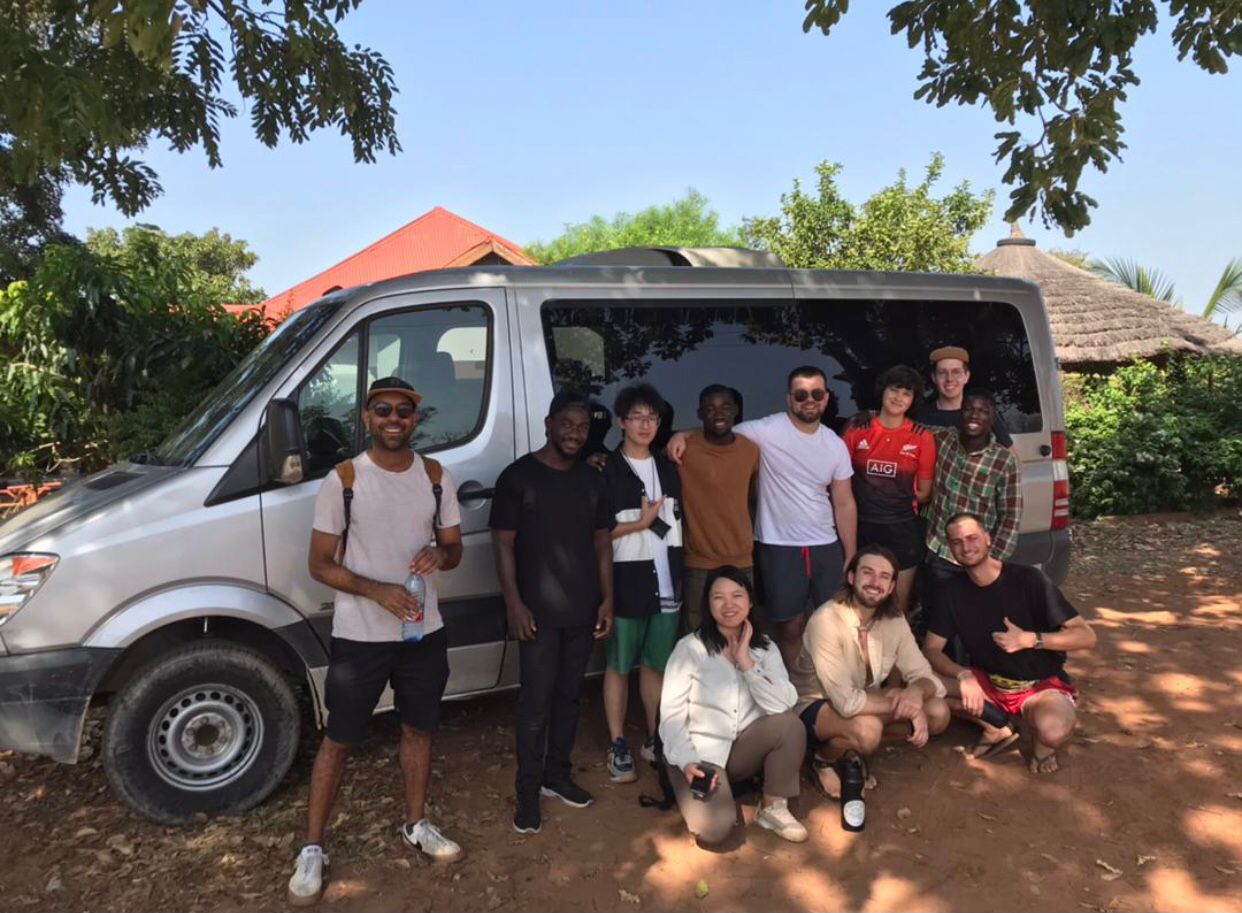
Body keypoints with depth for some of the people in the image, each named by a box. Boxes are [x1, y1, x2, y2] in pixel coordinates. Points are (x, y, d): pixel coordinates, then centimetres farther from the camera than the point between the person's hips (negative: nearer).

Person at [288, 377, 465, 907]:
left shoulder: (436, 479, 0)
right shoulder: (342, 482, -10)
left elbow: (454, 549, 8)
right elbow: (320, 565, -8)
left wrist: (440, 554, -16)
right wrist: (376, 590, -23)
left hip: (425, 633, 4)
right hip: (359, 638, -3)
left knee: (419, 730, 18)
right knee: (338, 740, 8)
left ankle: (416, 826, 39)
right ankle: (312, 850, 24)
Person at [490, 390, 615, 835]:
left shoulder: (592, 480, 10)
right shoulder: (518, 476, -6)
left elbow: (602, 543, 13)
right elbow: (504, 544, -7)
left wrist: (607, 599, 6)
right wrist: (514, 602, -13)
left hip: (583, 610, 5)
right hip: (538, 611, -5)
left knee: (568, 695, 14)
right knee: (536, 702, -1)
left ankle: (557, 774, 29)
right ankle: (528, 790, 11)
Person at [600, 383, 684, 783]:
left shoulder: (668, 468, 10)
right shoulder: (607, 471, -8)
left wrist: (680, 574, 11)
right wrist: (641, 523, -17)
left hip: (667, 582, 5)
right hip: (627, 583, -5)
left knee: (656, 663, 14)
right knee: (619, 665, 6)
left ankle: (654, 738, 28)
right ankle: (618, 746, 17)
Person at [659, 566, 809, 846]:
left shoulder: (765, 648, 1)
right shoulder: (690, 647, -9)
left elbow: (783, 705, -15)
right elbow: (671, 713, -10)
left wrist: (745, 662, -19)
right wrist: (687, 762, -22)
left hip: (744, 748, 3)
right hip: (699, 752, -3)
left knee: (790, 725, -26)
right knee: (714, 828, -27)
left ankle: (773, 807, -5)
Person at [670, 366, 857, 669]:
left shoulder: (836, 446, 4)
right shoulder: (766, 431, -11)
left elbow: (844, 504, 8)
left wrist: (851, 557, 8)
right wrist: (683, 434, -26)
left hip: (826, 547, 4)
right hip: (779, 547, -4)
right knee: (790, 627, 7)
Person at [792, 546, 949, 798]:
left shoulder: (894, 619, -9)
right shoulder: (826, 621, -30)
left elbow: (924, 675, -7)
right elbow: (847, 702, -34)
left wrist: (916, 691, -32)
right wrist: (906, 706, -26)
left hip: (865, 700, 8)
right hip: (815, 706, -7)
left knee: (938, 712, -9)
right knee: (867, 729, -37)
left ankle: (854, 754, 7)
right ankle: (824, 762, -2)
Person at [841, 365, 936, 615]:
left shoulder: (922, 437, -3)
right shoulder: (857, 428, -2)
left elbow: (924, 493, 4)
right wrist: (867, 495, -3)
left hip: (902, 530, 0)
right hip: (860, 527, 1)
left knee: (899, 607, 12)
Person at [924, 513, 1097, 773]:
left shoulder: (1027, 579, -16)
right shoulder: (955, 591, -3)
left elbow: (1087, 637, -15)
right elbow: (931, 649, -6)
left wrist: (1030, 639, -30)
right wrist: (964, 676, -25)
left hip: (1041, 684, -4)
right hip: (987, 682, 5)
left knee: (1053, 730, -39)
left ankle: (1041, 738, 0)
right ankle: (996, 728, 0)